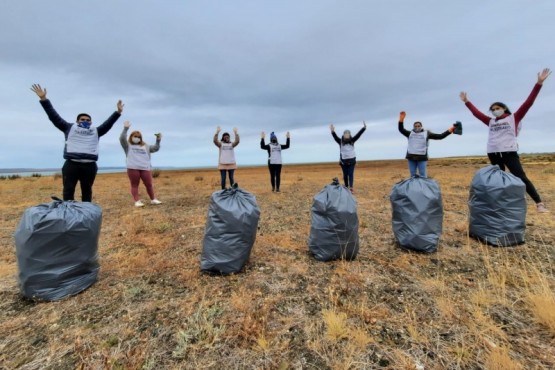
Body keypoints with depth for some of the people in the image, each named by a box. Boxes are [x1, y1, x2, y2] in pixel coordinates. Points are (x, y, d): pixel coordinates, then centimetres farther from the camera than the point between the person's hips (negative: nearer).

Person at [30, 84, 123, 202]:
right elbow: (54, 117, 16)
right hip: (71, 165, -1)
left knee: (87, 191, 9)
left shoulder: (96, 131, 22)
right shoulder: (70, 128, 18)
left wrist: (117, 112, 15)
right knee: (68, 191, 0)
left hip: (89, 166, 1)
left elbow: (108, 123, 20)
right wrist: (43, 99, 12)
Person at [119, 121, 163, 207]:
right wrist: (125, 129, -11)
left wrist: (158, 140, 5)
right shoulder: (128, 146, 14)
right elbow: (122, 138, -2)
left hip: (145, 168, 3)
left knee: (149, 184, 3)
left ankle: (153, 199, 13)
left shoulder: (145, 146, 24)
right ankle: (137, 201, -2)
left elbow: (155, 148, 19)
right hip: (132, 168, -2)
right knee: (134, 185, -1)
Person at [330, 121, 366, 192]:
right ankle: (346, 187, 19)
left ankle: (351, 187, -12)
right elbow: (335, 137, -19)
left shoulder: (352, 141, 3)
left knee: (351, 174, -6)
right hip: (343, 161, -1)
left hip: (352, 161, 1)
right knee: (345, 175, 7)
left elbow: (358, 135, -3)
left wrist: (364, 128, -12)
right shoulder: (340, 141, -3)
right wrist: (333, 131, -37)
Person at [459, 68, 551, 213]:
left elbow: (528, 103, -2)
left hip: (509, 152, -4)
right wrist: (466, 101, 21)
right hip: (493, 154, 4)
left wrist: (539, 83, -8)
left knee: (521, 177, -8)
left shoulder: (514, 118, 7)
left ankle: (539, 203, -3)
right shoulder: (491, 122, 16)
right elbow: (477, 113, 20)